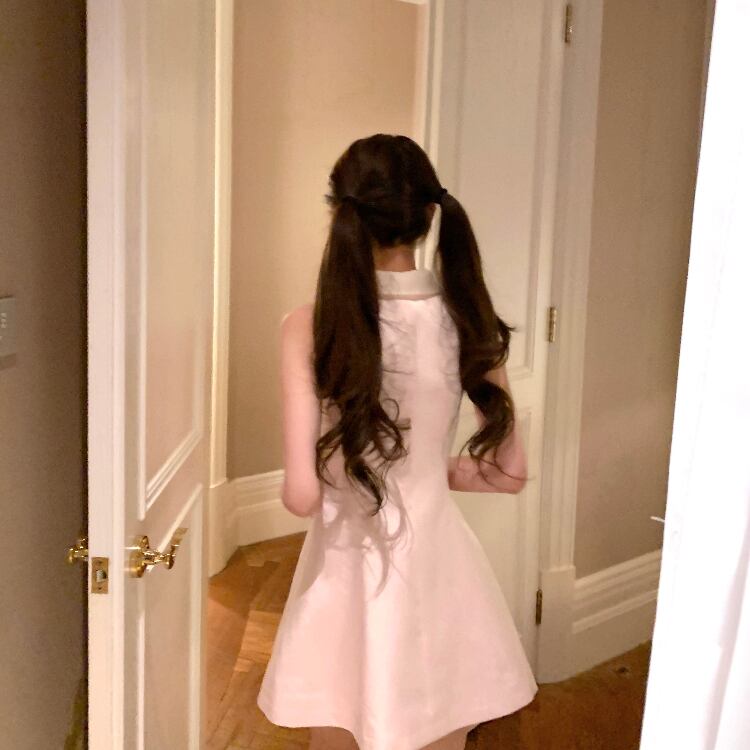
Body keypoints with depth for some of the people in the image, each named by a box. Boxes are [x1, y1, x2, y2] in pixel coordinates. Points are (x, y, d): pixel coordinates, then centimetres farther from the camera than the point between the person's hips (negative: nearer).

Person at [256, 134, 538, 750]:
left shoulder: (312, 326, -16)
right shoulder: (468, 319, -7)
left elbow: (302, 494, -19)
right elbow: (510, 472, -1)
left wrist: (334, 483, 4)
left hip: (352, 573, -2)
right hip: (440, 567, 3)